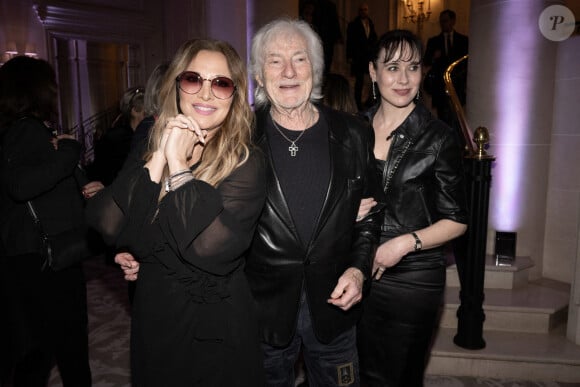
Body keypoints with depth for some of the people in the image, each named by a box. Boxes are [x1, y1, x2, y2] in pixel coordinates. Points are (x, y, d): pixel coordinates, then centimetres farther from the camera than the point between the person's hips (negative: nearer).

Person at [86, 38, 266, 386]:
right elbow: (106, 226, -13)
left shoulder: (245, 163, -14)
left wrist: (178, 165, -23)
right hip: (152, 322, 4)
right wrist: (158, 159, -18)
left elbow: (211, 247, -28)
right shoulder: (148, 154, 0)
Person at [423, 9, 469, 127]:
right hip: (440, 86, 1)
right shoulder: (433, 41, 12)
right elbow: (426, 62, 8)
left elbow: (468, 61, 10)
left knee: (455, 121, -8)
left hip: (458, 87, -1)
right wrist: (433, 58, -13)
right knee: (443, 121, 3)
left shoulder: (464, 40, 10)